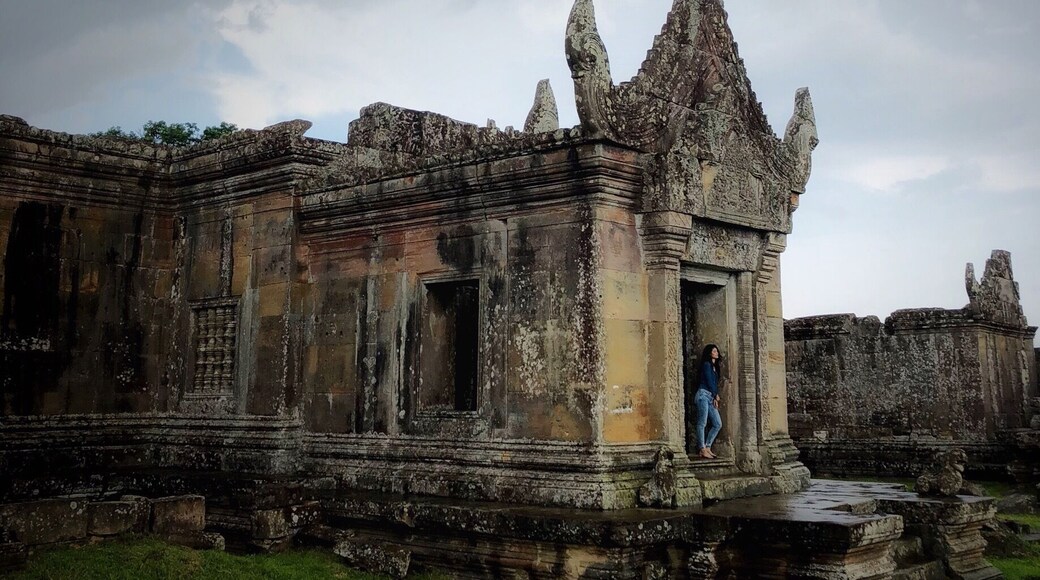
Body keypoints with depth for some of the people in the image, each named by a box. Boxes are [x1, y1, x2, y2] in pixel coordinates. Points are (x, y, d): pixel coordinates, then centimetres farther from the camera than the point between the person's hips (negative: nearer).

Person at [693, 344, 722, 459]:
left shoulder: (714, 367, 23)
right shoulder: (706, 364, -2)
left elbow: (715, 384, 19)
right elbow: (709, 381, -6)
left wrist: (715, 399, 8)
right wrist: (716, 395, 6)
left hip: (711, 398, 9)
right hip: (703, 395, -9)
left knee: (718, 424, 3)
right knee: (702, 423, -11)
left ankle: (707, 447, 6)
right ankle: (702, 449, -13)